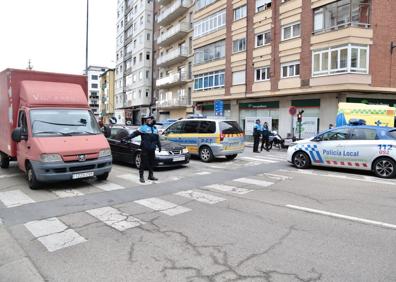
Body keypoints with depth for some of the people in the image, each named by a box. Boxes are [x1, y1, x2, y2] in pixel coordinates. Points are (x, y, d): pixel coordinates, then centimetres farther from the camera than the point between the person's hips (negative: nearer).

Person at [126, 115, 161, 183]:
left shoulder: (155, 128, 17)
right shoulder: (143, 127, -2)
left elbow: (157, 138, 24)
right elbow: (135, 133, -9)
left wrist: (159, 146, 24)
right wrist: (128, 137, -21)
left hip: (152, 149, 6)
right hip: (145, 149, -6)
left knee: (152, 163, 13)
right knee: (143, 163, -3)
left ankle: (151, 176, 25)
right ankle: (141, 177, 4)